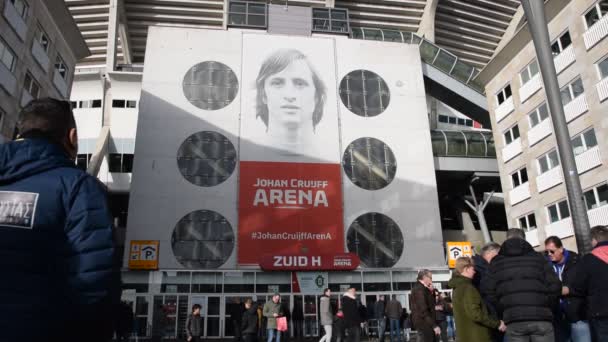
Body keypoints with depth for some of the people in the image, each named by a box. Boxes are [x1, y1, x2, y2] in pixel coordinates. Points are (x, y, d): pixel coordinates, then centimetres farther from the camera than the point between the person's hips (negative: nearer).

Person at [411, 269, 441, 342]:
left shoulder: (418, 287, 14)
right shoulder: (420, 289, -17)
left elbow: (429, 304, 16)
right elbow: (423, 310, -22)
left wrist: (431, 292, 4)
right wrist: (434, 325, -21)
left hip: (423, 322, 11)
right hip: (424, 323, -11)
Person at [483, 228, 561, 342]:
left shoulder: (497, 261, 12)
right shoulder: (537, 257, 12)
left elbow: (488, 290, 2)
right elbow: (554, 285, 3)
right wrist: (544, 305, 15)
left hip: (514, 321, 0)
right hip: (541, 317, 0)